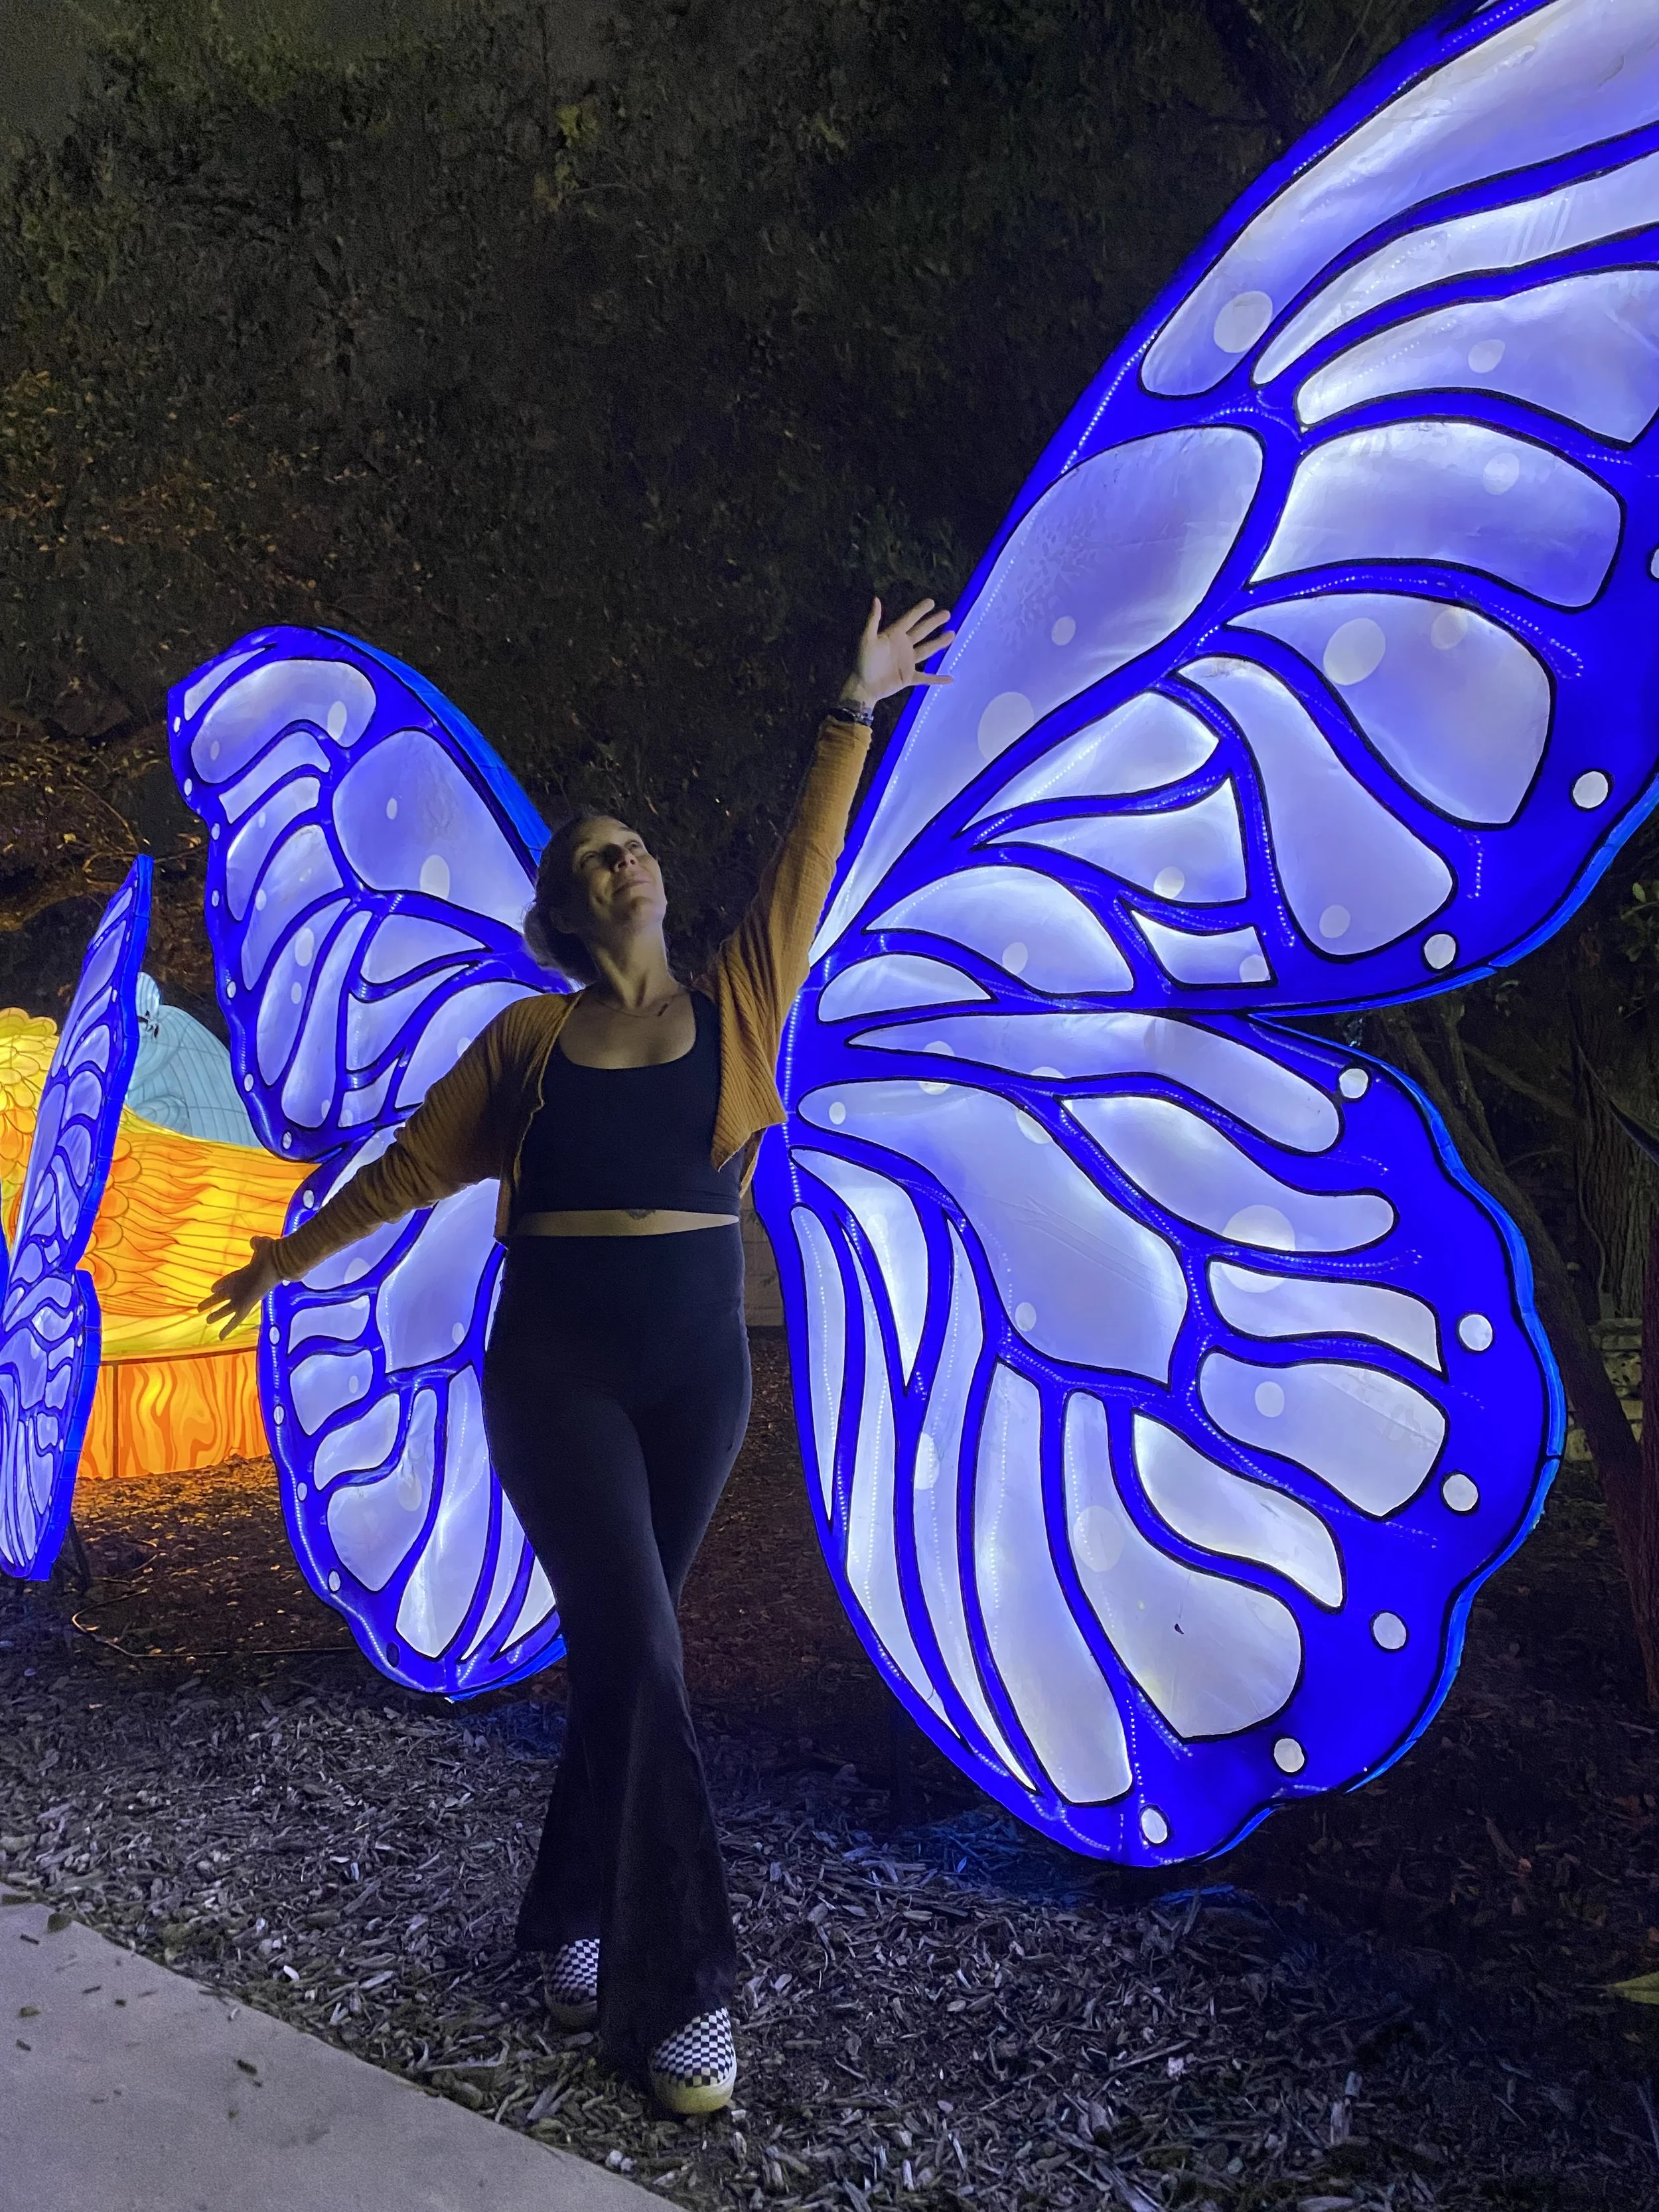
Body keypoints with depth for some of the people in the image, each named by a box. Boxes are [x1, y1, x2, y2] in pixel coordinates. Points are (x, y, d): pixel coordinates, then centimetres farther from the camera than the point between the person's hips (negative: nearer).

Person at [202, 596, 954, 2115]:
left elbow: (809, 863, 5)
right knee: (637, 1652, -8)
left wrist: (857, 708, 5)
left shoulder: (735, 1004, 5)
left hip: (700, 1370, 2)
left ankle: (577, 1921, 29)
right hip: (558, 1369, -2)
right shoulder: (529, 1036, 3)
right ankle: (677, 1988, 2)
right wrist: (287, 1260, 17)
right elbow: (414, 1166, 11)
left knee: (622, 1650, 11)